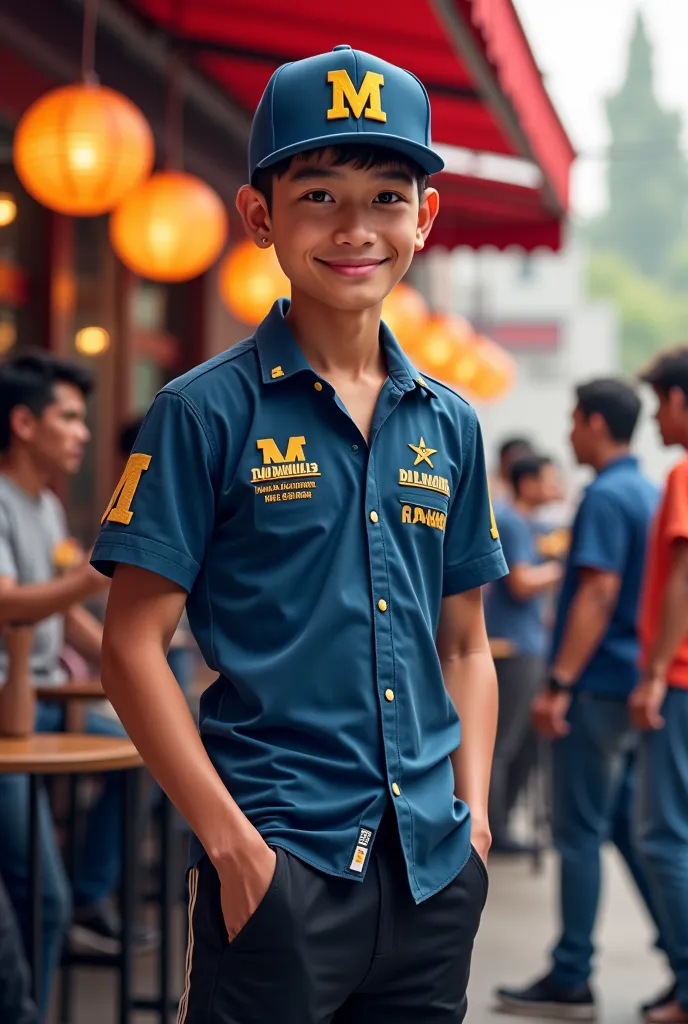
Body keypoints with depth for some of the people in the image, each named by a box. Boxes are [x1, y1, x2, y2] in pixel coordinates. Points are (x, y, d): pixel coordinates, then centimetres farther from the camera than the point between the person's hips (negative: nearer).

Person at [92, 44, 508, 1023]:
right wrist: (229, 838, -12)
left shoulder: (449, 426, 9)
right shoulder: (206, 413, -5)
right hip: (278, 862, -5)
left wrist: (474, 816, 5)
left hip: (432, 867, 5)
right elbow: (134, 644, -7)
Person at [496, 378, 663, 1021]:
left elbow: (599, 592, -21)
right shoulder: (650, 493, 14)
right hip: (633, 685, 9)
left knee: (580, 833, -3)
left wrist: (559, 684, -22)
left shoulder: (606, 497, -14)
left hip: (598, 686, -9)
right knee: (627, 826, 14)